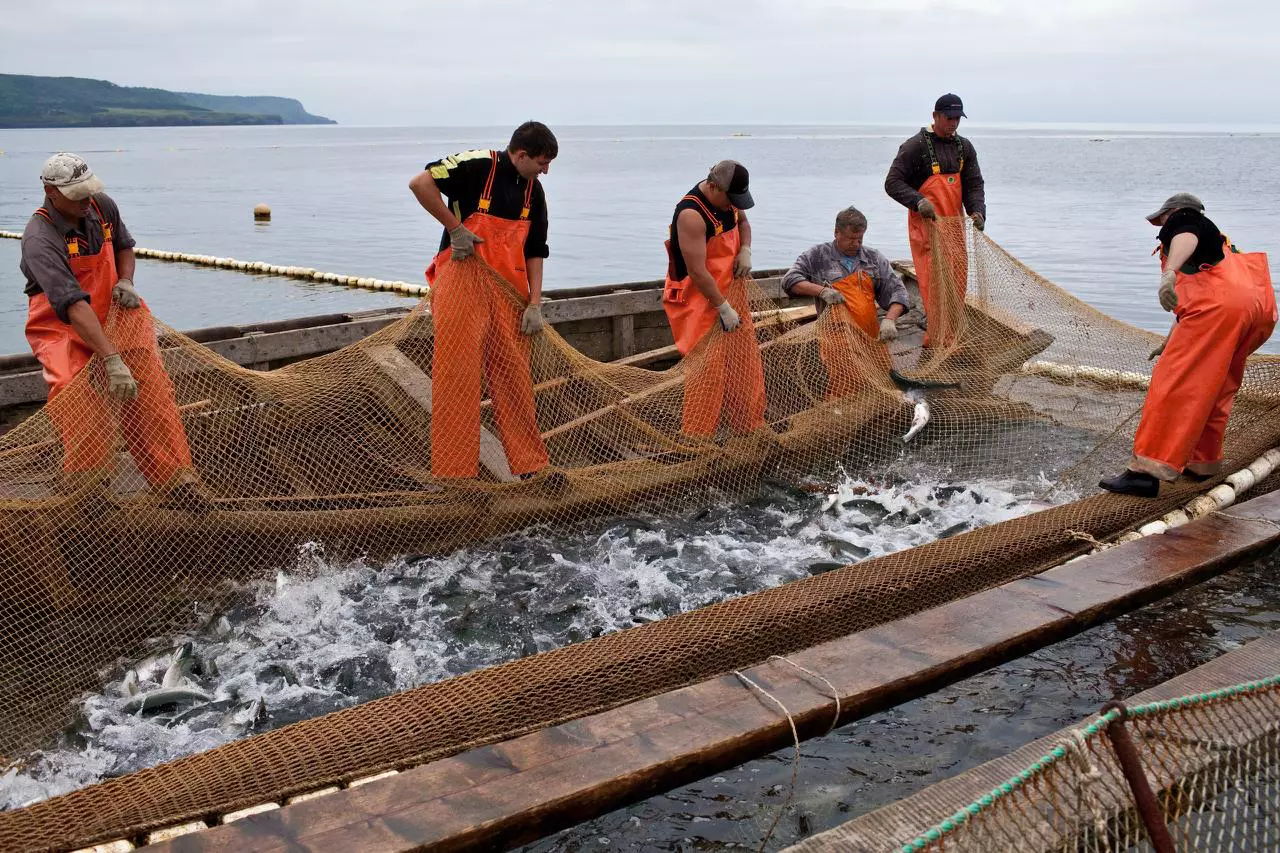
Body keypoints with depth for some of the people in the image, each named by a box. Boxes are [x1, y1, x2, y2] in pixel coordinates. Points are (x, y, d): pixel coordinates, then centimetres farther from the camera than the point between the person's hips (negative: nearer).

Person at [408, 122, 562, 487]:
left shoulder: (533, 190, 11)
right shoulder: (478, 165, -9)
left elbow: (534, 252, 13)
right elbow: (420, 183, -16)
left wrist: (535, 304, 4)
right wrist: (455, 228, -14)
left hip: (508, 293, 6)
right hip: (462, 285, -6)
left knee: (515, 378, 7)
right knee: (457, 377, -5)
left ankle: (531, 464, 15)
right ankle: (455, 472, 1)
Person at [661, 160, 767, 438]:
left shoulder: (728, 199, 0)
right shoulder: (691, 215, -26)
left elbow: (743, 222, 22)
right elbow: (697, 272, -26)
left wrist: (745, 250, 0)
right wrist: (723, 308, -22)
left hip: (732, 291, 9)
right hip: (701, 300, -9)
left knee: (744, 361, 15)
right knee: (706, 369, -9)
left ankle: (749, 424, 28)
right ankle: (697, 434, 1)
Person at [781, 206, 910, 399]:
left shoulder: (874, 258, 18)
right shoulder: (817, 256, 10)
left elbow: (897, 290, 13)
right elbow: (789, 281, 3)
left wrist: (889, 319, -6)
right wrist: (821, 290, -12)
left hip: (871, 336, 4)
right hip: (839, 336, -4)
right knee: (848, 379, -27)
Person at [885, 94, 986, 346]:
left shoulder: (964, 147, 13)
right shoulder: (916, 146, -6)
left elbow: (974, 184, 12)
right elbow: (892, 183, -9)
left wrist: (977, 211, -8)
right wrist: (918, 202, -25)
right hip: (926, 225, -6)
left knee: (957, 281, 7)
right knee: (936, 282, -14)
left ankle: (949, 336, 21)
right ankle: (939, 340, -11)